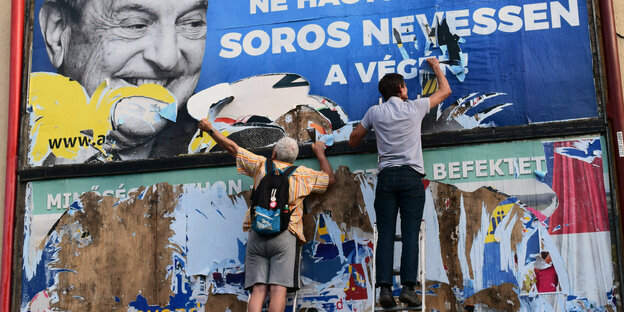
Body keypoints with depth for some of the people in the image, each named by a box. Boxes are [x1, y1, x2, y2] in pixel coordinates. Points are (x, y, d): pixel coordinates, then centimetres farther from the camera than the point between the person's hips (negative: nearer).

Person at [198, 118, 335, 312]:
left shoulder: (262, 165, 14)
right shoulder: (303, 174, 12)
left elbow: (232, 147, 20)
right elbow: (330, 179, 26)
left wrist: (210, 130, 34)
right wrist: (320, 154, 39)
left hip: (256, 234, 1)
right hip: (284, 235, -1)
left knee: (258, 290, -3)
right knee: (279, 289, -9)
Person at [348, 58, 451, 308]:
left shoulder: (375, 112, 8)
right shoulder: (414, 108, 5)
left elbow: (353, 141, 18)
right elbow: (445, 91, 21)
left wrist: (368, 126, 35)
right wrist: (436, 67, 35)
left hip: (386, 177, 2)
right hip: (411, 177, -1)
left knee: (386, 234, -1)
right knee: (410, 234, -4)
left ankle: (385, 288, -9)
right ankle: (408, 287, -12)